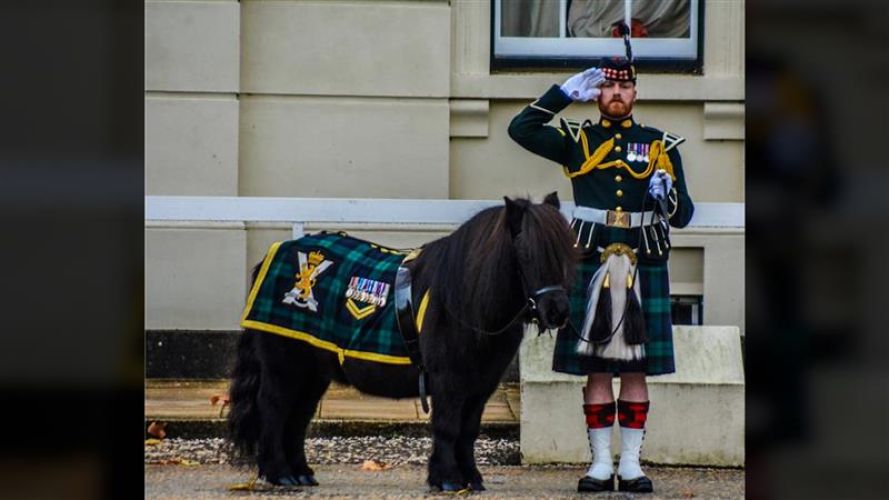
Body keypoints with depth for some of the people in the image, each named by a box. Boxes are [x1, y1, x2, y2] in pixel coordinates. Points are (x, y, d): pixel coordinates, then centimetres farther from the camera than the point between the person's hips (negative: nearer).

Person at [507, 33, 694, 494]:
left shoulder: (661, 146, 9)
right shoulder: (577, 141, 8)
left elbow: (682, 215, 7)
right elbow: (521, 129, -2)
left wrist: (666, 195, -16)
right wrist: (565, 93, -4)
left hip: (644, 265, 0)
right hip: (590, 264, 0)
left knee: (636, 368, 2)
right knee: (595, 366, 1)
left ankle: (631, 464, 8)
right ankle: (600, 463, 7)